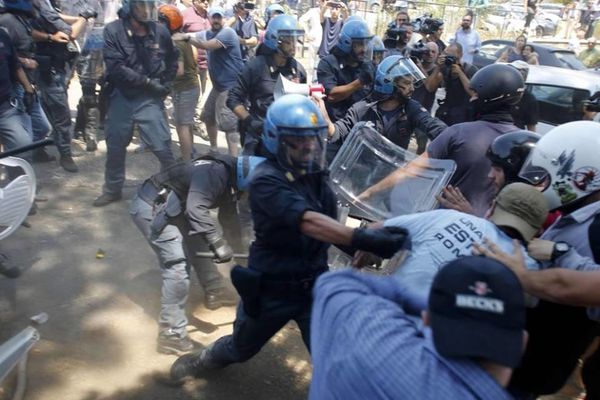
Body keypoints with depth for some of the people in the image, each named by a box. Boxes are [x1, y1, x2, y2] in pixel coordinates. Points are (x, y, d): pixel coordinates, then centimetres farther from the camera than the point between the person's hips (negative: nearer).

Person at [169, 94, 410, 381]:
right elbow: (310, 223, -40)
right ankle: (204, 360, 56)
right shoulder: (267, 180, -25)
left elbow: (328, 224, 3)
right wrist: (363, 239, -50)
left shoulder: (313, 172, -3)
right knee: (242, 347, 23)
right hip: (272, 288, -4)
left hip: (314, 283, 4)